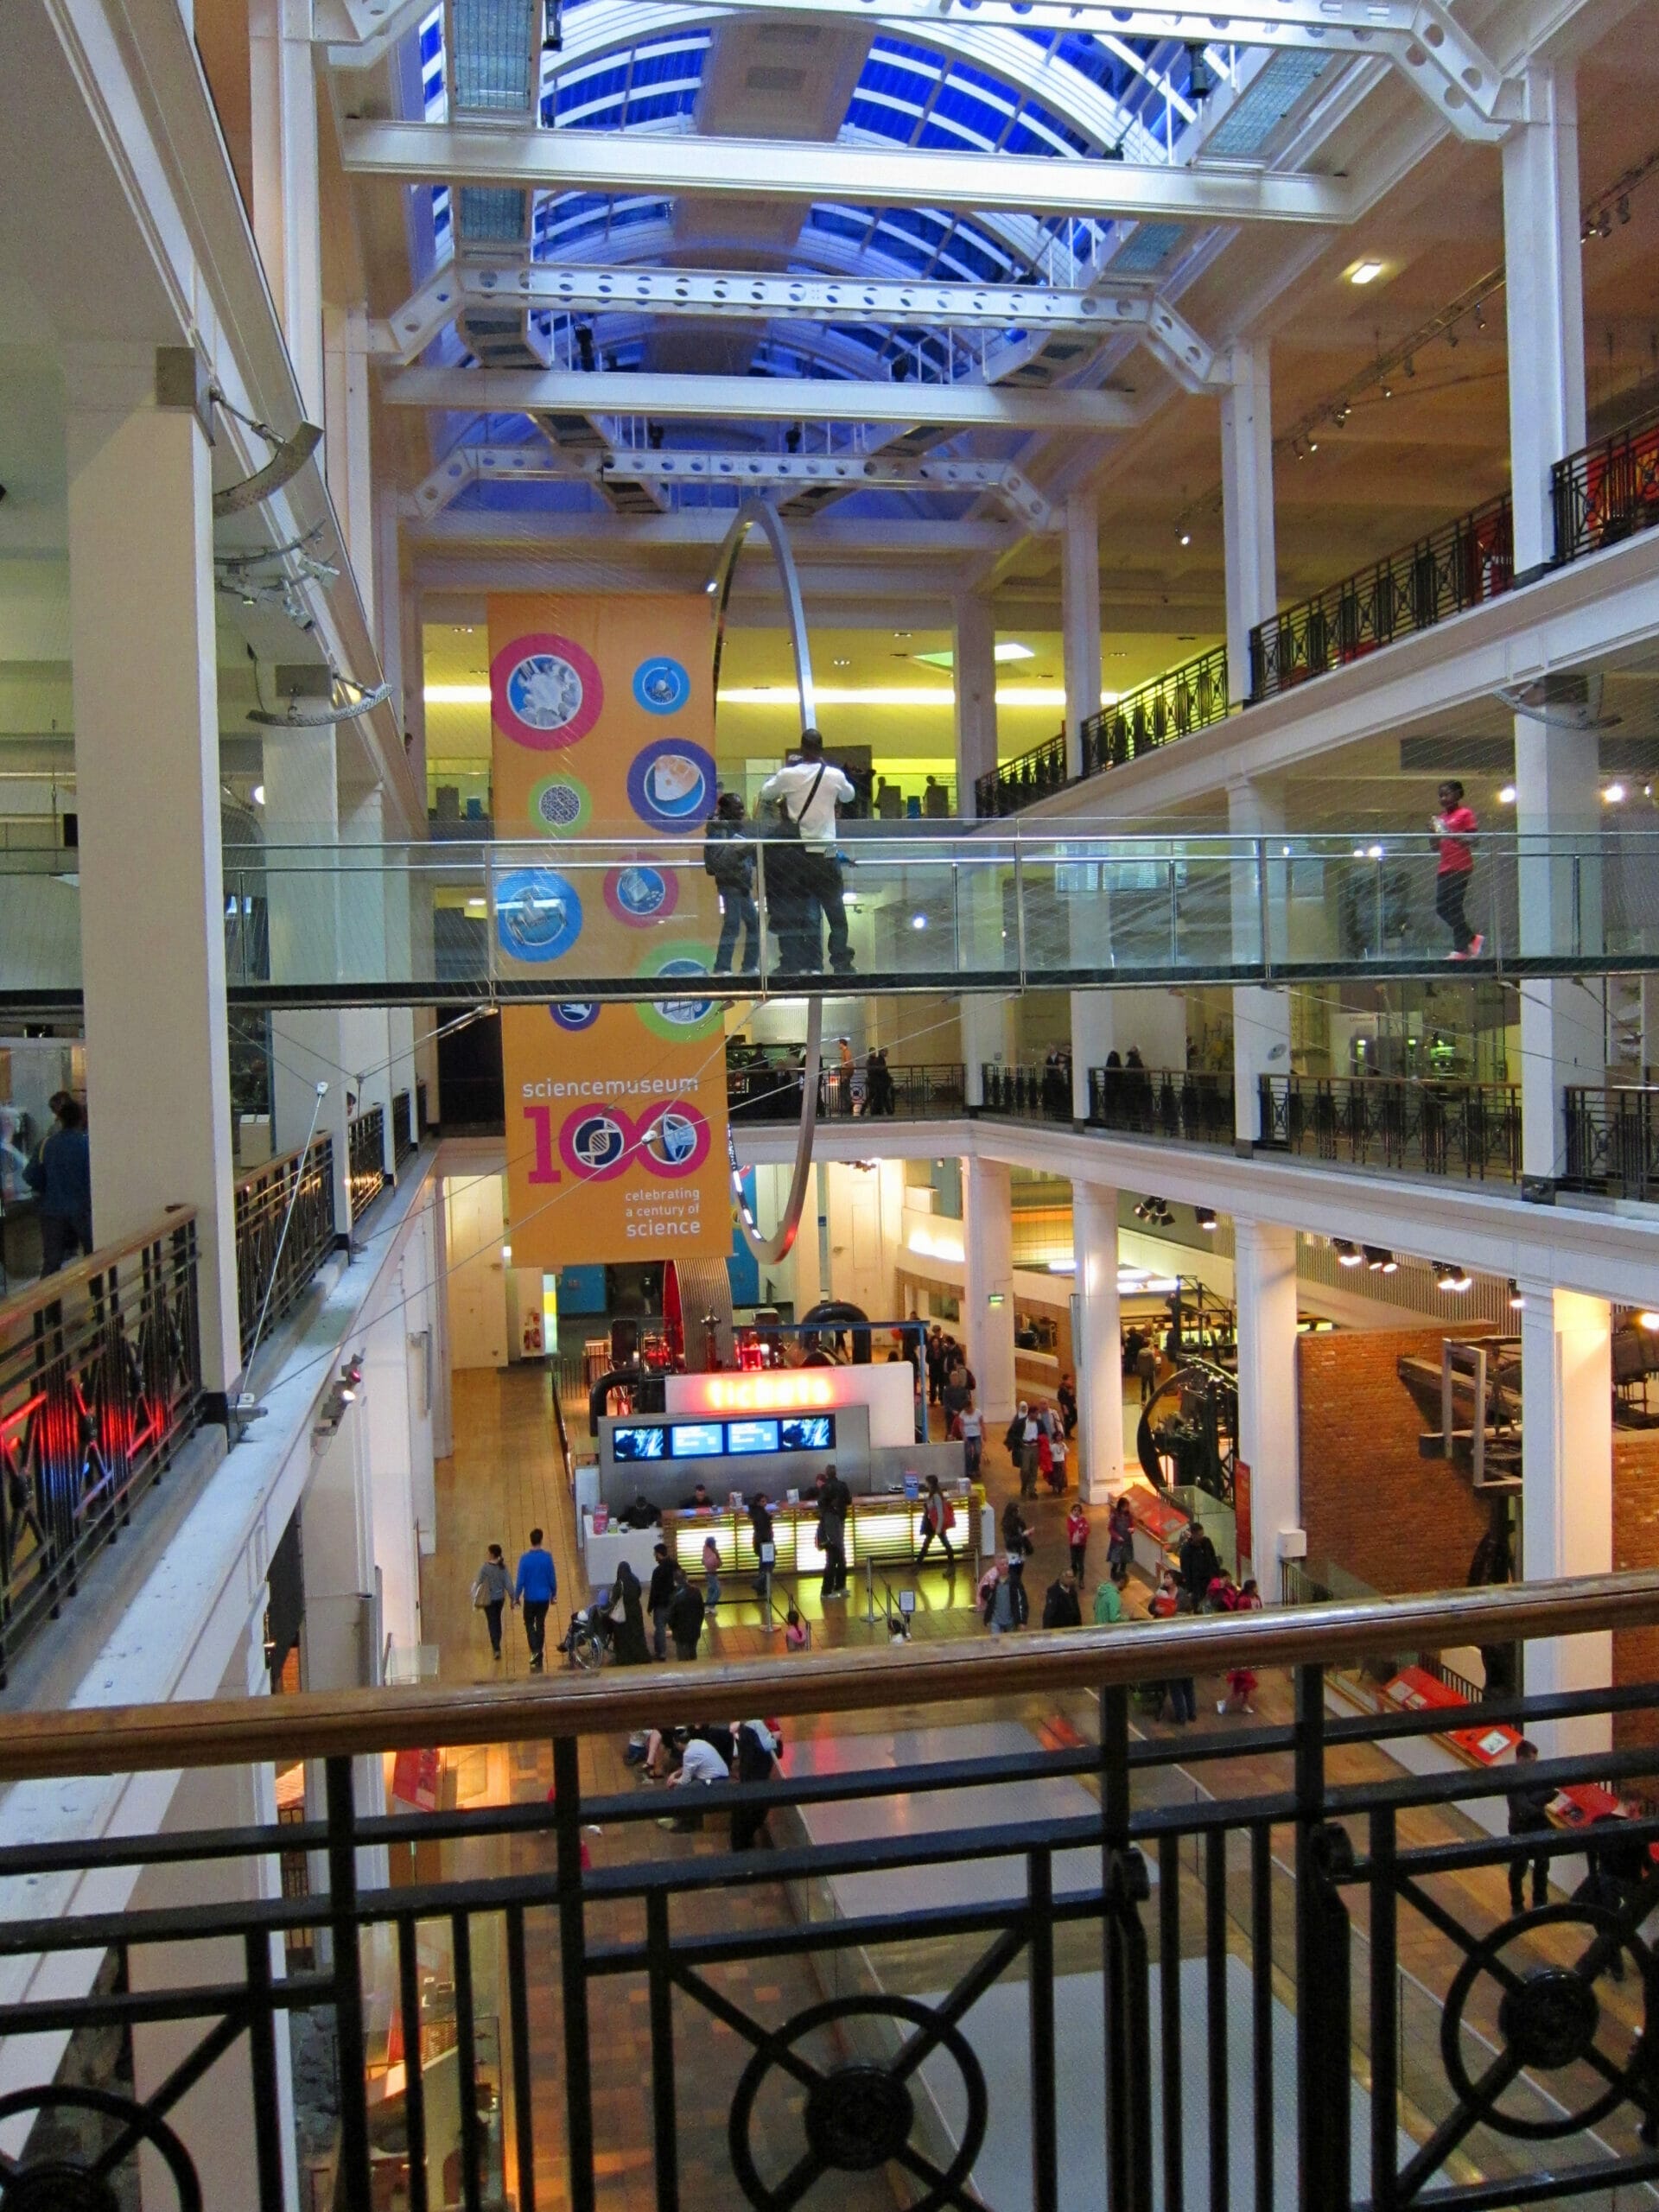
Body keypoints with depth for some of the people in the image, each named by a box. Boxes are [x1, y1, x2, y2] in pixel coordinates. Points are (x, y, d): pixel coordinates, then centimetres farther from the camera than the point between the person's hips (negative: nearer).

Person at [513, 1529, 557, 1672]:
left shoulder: (524, 1558, -13)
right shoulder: (547, 1557, -8)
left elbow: (520, 1580, -11)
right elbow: (552, 1578, -2)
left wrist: (516, 1597, 0)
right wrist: (553, 1593, 11)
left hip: (530, 1598, -2)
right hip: (544, 1597, 2)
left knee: (529, 1623, 12)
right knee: (541, 1624, 14)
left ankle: (535, 1650, -7)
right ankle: (539, 1653, 19)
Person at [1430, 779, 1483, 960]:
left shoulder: (1465, 814, -2)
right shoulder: (1441, 817, 19)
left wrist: (1451, 834, -20)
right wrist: (1433, 831, 3)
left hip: (1461, 868, -8)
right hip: (1444, 869, 8)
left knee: (1454, 907, -11)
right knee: (1441, 908, 3)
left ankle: (1461, 949, -4)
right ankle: (1473, 938, 14)